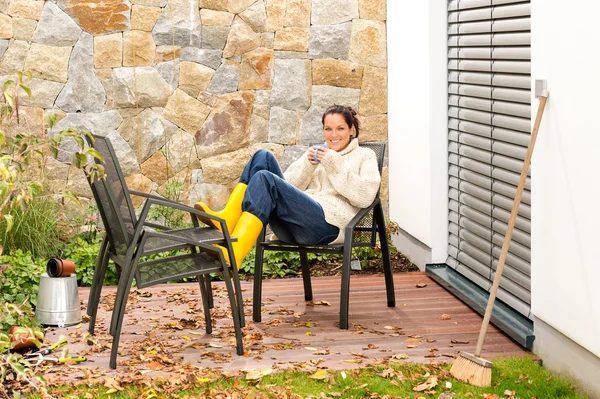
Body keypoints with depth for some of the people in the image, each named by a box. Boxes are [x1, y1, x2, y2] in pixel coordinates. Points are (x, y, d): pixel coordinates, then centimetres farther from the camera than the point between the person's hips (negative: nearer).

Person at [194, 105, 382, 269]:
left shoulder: (364, 156, 19)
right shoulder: (316, 153, 32)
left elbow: (366, 196, -1)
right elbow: (289, 190, 18)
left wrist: (334, 165, -5)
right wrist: (307, 164, 3)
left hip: (327, 225, -5)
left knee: (265, 179, -28)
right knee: (263, 157, -12)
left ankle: (233, 254, -45)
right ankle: (226, 219, -29)